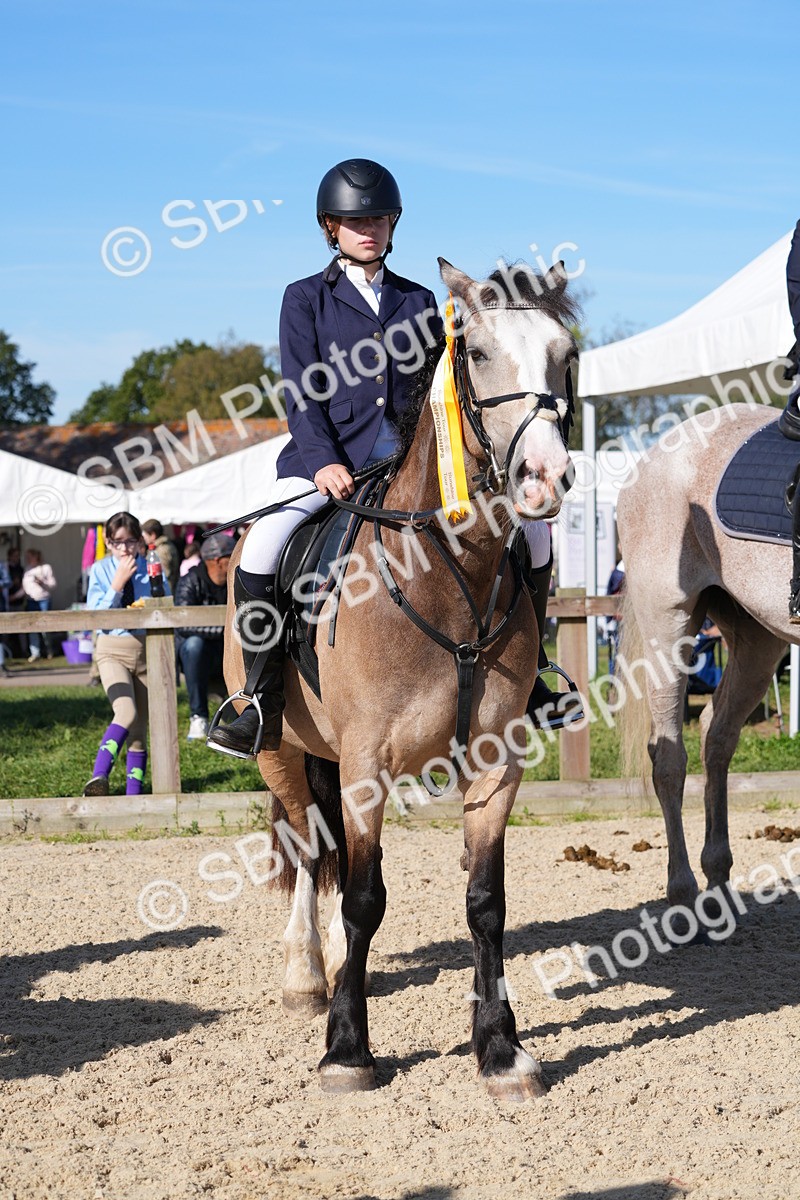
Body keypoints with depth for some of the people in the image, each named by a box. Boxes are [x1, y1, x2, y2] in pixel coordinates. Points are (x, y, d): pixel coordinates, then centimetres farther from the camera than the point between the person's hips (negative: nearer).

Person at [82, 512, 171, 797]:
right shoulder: (101, 570, 0)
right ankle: (98, 779, -32)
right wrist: (117, 584, -15)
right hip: (113, 650, -3)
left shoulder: (152, 567, 2)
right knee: (126, 713, -27)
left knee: (140, 725, 6)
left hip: (147, 648, 3)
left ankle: (134, 792, 13)